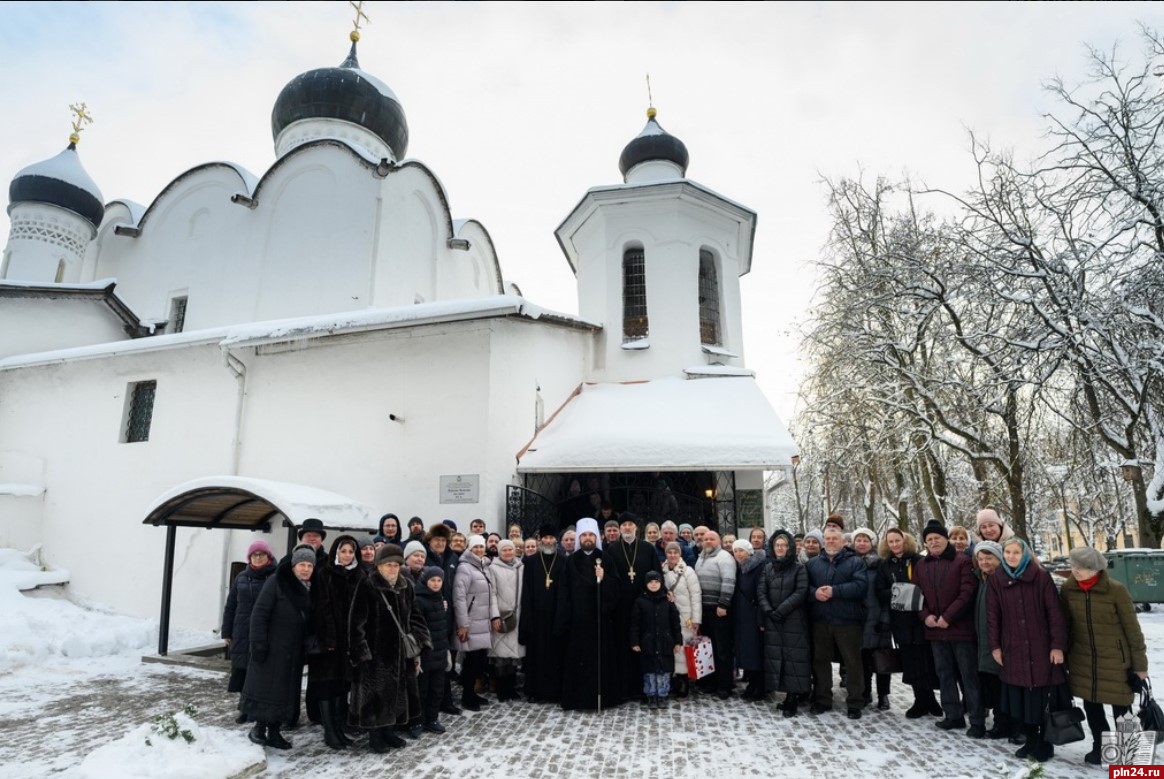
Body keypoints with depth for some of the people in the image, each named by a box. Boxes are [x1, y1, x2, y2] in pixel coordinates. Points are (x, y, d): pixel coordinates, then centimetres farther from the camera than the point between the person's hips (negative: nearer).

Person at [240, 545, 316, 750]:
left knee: (286, 691, 10)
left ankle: (274, 731, 21)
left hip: (294, 652, 6)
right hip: (272, 648, -6)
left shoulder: (310, 589, 7)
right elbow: (259, 613, -13)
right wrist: (258, 643, -17)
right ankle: (259, 727, 19)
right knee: (266, 687, 2)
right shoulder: (276, 581, -12)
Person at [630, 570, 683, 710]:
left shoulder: (667, 600, 1)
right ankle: (651, 697, 20)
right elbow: (635, 624, -1)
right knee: (649, 671, 6)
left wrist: (678, 641, 0)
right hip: (647, 643, -1)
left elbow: (675, 622, 3)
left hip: (665, 643, 1)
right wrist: (634, 642, -5)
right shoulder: (640, 601, -2)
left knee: (664, 671, 6)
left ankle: (662, 696, 21)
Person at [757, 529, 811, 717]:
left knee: (793, 656, -6)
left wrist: (780, 610, -15)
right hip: (772, 621, 4)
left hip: (794, 620, -4)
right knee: (776, 656, 3)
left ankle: (793, 697, 1)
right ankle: (790, 694, 12)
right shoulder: (767, 568, 11)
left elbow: (801, 592, -11)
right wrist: (768, 611, -9)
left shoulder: (799, 568, -1)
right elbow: (761, 592, 6)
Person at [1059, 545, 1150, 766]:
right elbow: (1065, 624, 6)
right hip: (1082, 660, 4)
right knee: (1091, 705, 13)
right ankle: (1100, 747, 31)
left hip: (1115, 660, -3)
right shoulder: (1068, 589, -5)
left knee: (1120, 708, 6)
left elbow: (1132, 628, -8)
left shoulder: (1116, 590, -16)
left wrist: (1140, 663, -4)